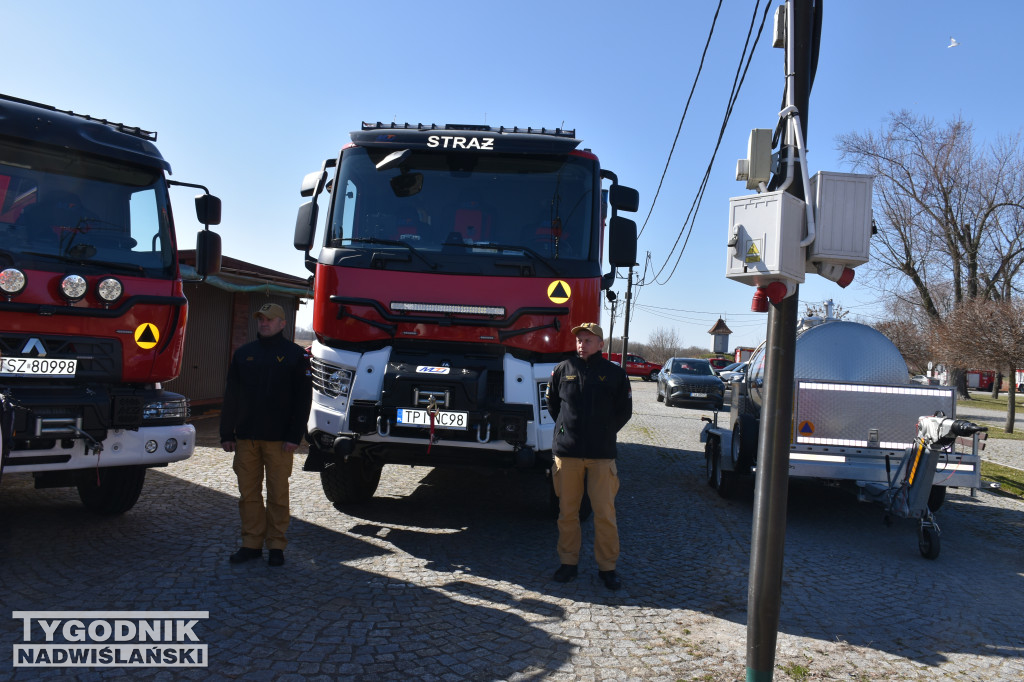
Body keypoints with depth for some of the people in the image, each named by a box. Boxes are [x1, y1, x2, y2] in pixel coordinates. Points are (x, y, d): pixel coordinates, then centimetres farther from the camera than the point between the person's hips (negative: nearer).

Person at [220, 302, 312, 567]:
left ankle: (276, 546, 12)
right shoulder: (243, 354, 12)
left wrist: (294, 436, -10)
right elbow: (231, 396, 13)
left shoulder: (295, 355, 1)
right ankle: (251, 544, 17)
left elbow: (303, 398, -3)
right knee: (248, 493, 7)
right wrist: (227, 434, 7)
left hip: (278, 439, -4)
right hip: (246, 437, 4)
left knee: (278, 494, 2)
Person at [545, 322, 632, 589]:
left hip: (601, 454, -1)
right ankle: (568, 562, 21)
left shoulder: (614, 373, 3)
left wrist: (604, 432, 6)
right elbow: (552, 403, 18)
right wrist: (566, 428, 12)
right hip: (566, 452, 1)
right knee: (567, 512, 8)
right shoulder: (563, 369, 6)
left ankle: (607, 567, 14)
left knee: (605, 513, 1)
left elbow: (624, 410, 11)